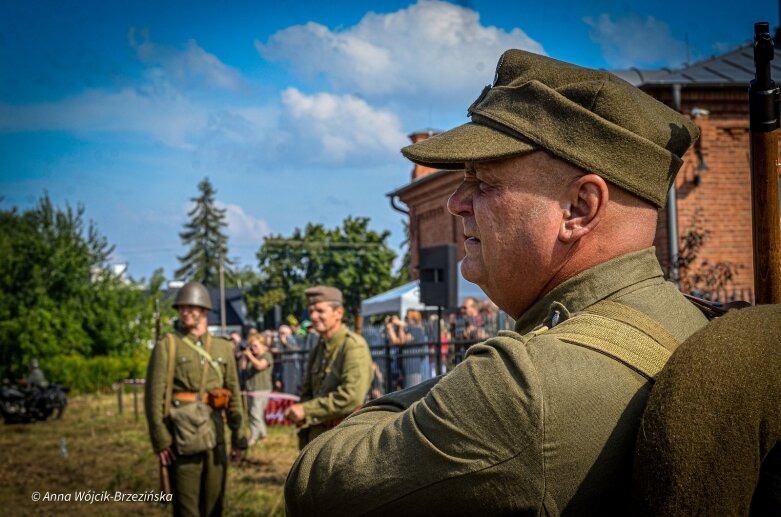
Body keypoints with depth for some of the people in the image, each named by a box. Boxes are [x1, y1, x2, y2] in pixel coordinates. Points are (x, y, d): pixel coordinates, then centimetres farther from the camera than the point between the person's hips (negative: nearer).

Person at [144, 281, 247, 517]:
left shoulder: (223, 347, 10)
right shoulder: (167, 345, -3)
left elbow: (234, 394, 13)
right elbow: (154, 395, -7)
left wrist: (238, 437, 9)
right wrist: (160, 440, -12)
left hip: (214, 431, 4)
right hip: (182, 433, -4)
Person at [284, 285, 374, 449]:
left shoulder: (354, 345, -12)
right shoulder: (318, 349, 15)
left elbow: (352, 396, -22)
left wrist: (306, 410, -17)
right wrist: (298, 412, -2)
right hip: (317, 436, 8)